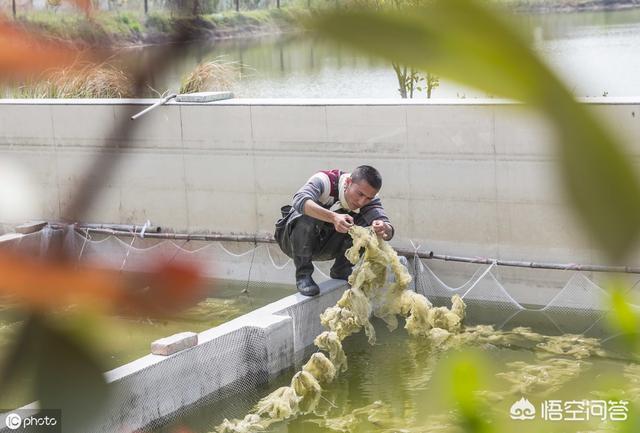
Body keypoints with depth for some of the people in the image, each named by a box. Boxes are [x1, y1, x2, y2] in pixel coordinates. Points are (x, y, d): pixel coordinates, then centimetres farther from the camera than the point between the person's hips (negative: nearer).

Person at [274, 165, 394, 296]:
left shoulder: (369, 197, -12)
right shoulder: (325, 180, -27)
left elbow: (389, 232, -22)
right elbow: (299, 200, -48)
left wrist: (384, 228, -47)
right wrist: (333, 217, -61)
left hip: (326, 245, 5)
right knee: (306, 217, -37)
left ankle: (340, 271, -1)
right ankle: (303, 275, -23)